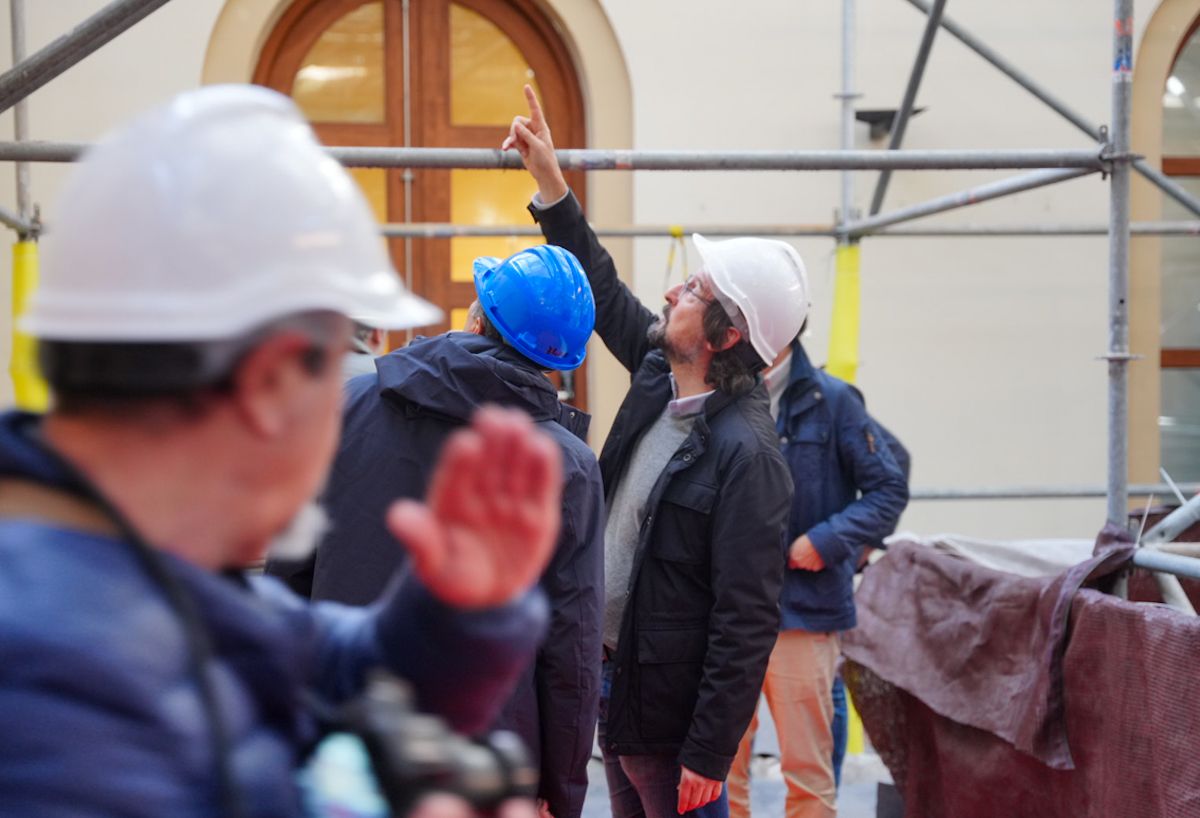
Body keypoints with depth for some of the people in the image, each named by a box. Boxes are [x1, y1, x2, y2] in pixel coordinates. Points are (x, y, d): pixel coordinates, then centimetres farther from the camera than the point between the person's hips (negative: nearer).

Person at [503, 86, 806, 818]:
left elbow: (748, 619, -23)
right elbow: (605, 292, 21)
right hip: (617, 683, 9)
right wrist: (550, 181, 19)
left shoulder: (746, 454, -22)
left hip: (673, 712, -9)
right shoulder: (659, 377, 3)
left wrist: (709, 754, -23)